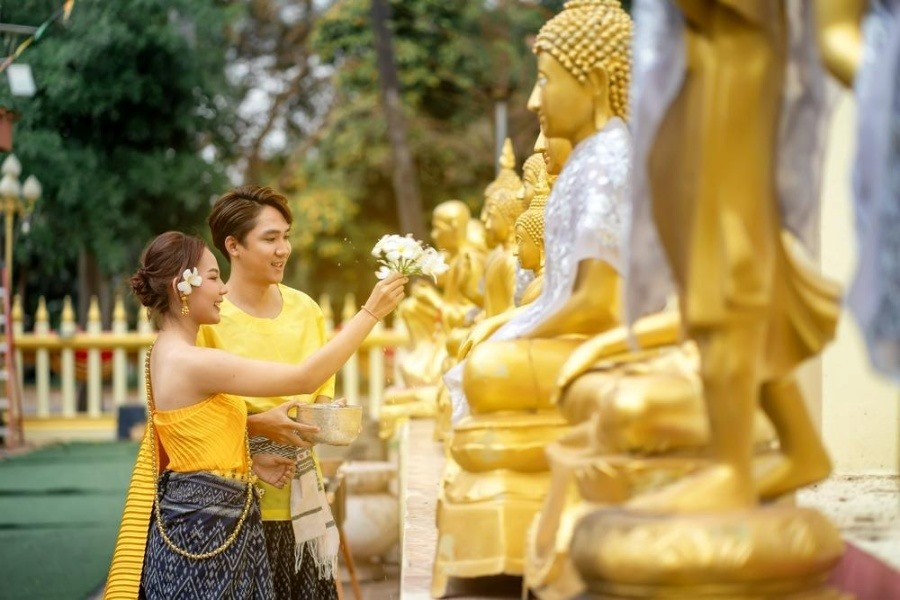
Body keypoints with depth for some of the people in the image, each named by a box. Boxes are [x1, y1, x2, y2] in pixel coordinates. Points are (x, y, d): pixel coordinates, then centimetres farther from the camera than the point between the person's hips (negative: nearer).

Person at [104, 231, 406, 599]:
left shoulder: (170, 354, 9)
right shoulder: (192, 362, -22)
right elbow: (305, 377, -22)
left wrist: (252, 463, 6)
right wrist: (370, 312, -18)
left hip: (207, 521, 10)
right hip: (204, 530, -10)